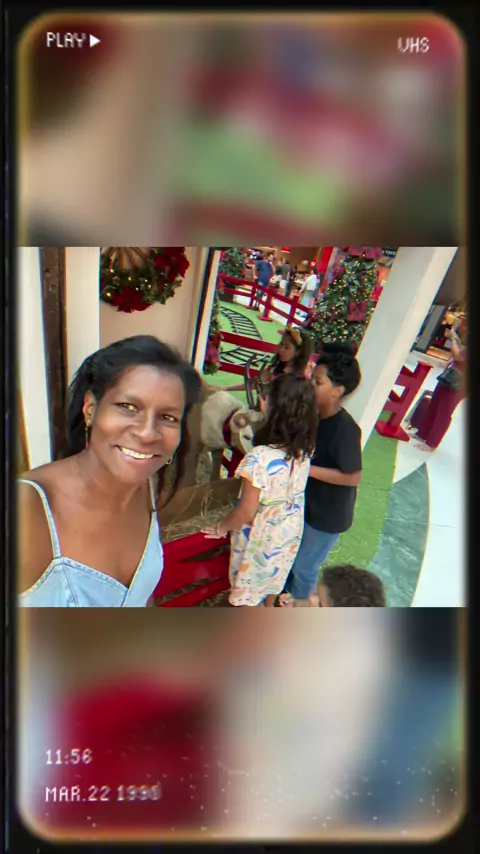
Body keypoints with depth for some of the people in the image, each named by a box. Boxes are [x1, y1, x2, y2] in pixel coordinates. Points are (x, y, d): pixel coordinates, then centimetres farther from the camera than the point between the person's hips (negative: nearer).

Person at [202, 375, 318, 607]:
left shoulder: (260, 458, -37)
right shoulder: (304, 450, -18)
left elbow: (246, 511, -29)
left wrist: (222, 528, -8)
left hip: (260, 535, -6)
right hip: (289, 531, 6)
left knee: (248, 581, 21)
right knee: (275, 574, 32)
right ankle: (269, 608, 59)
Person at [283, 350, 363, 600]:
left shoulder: (345, 429, -29)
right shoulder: (314, 415, -5)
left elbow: (353, 477, -26)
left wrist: (308, 469, -27)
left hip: (327, 514, -8)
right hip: (306, 503, 8)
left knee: (304, 568, 12)